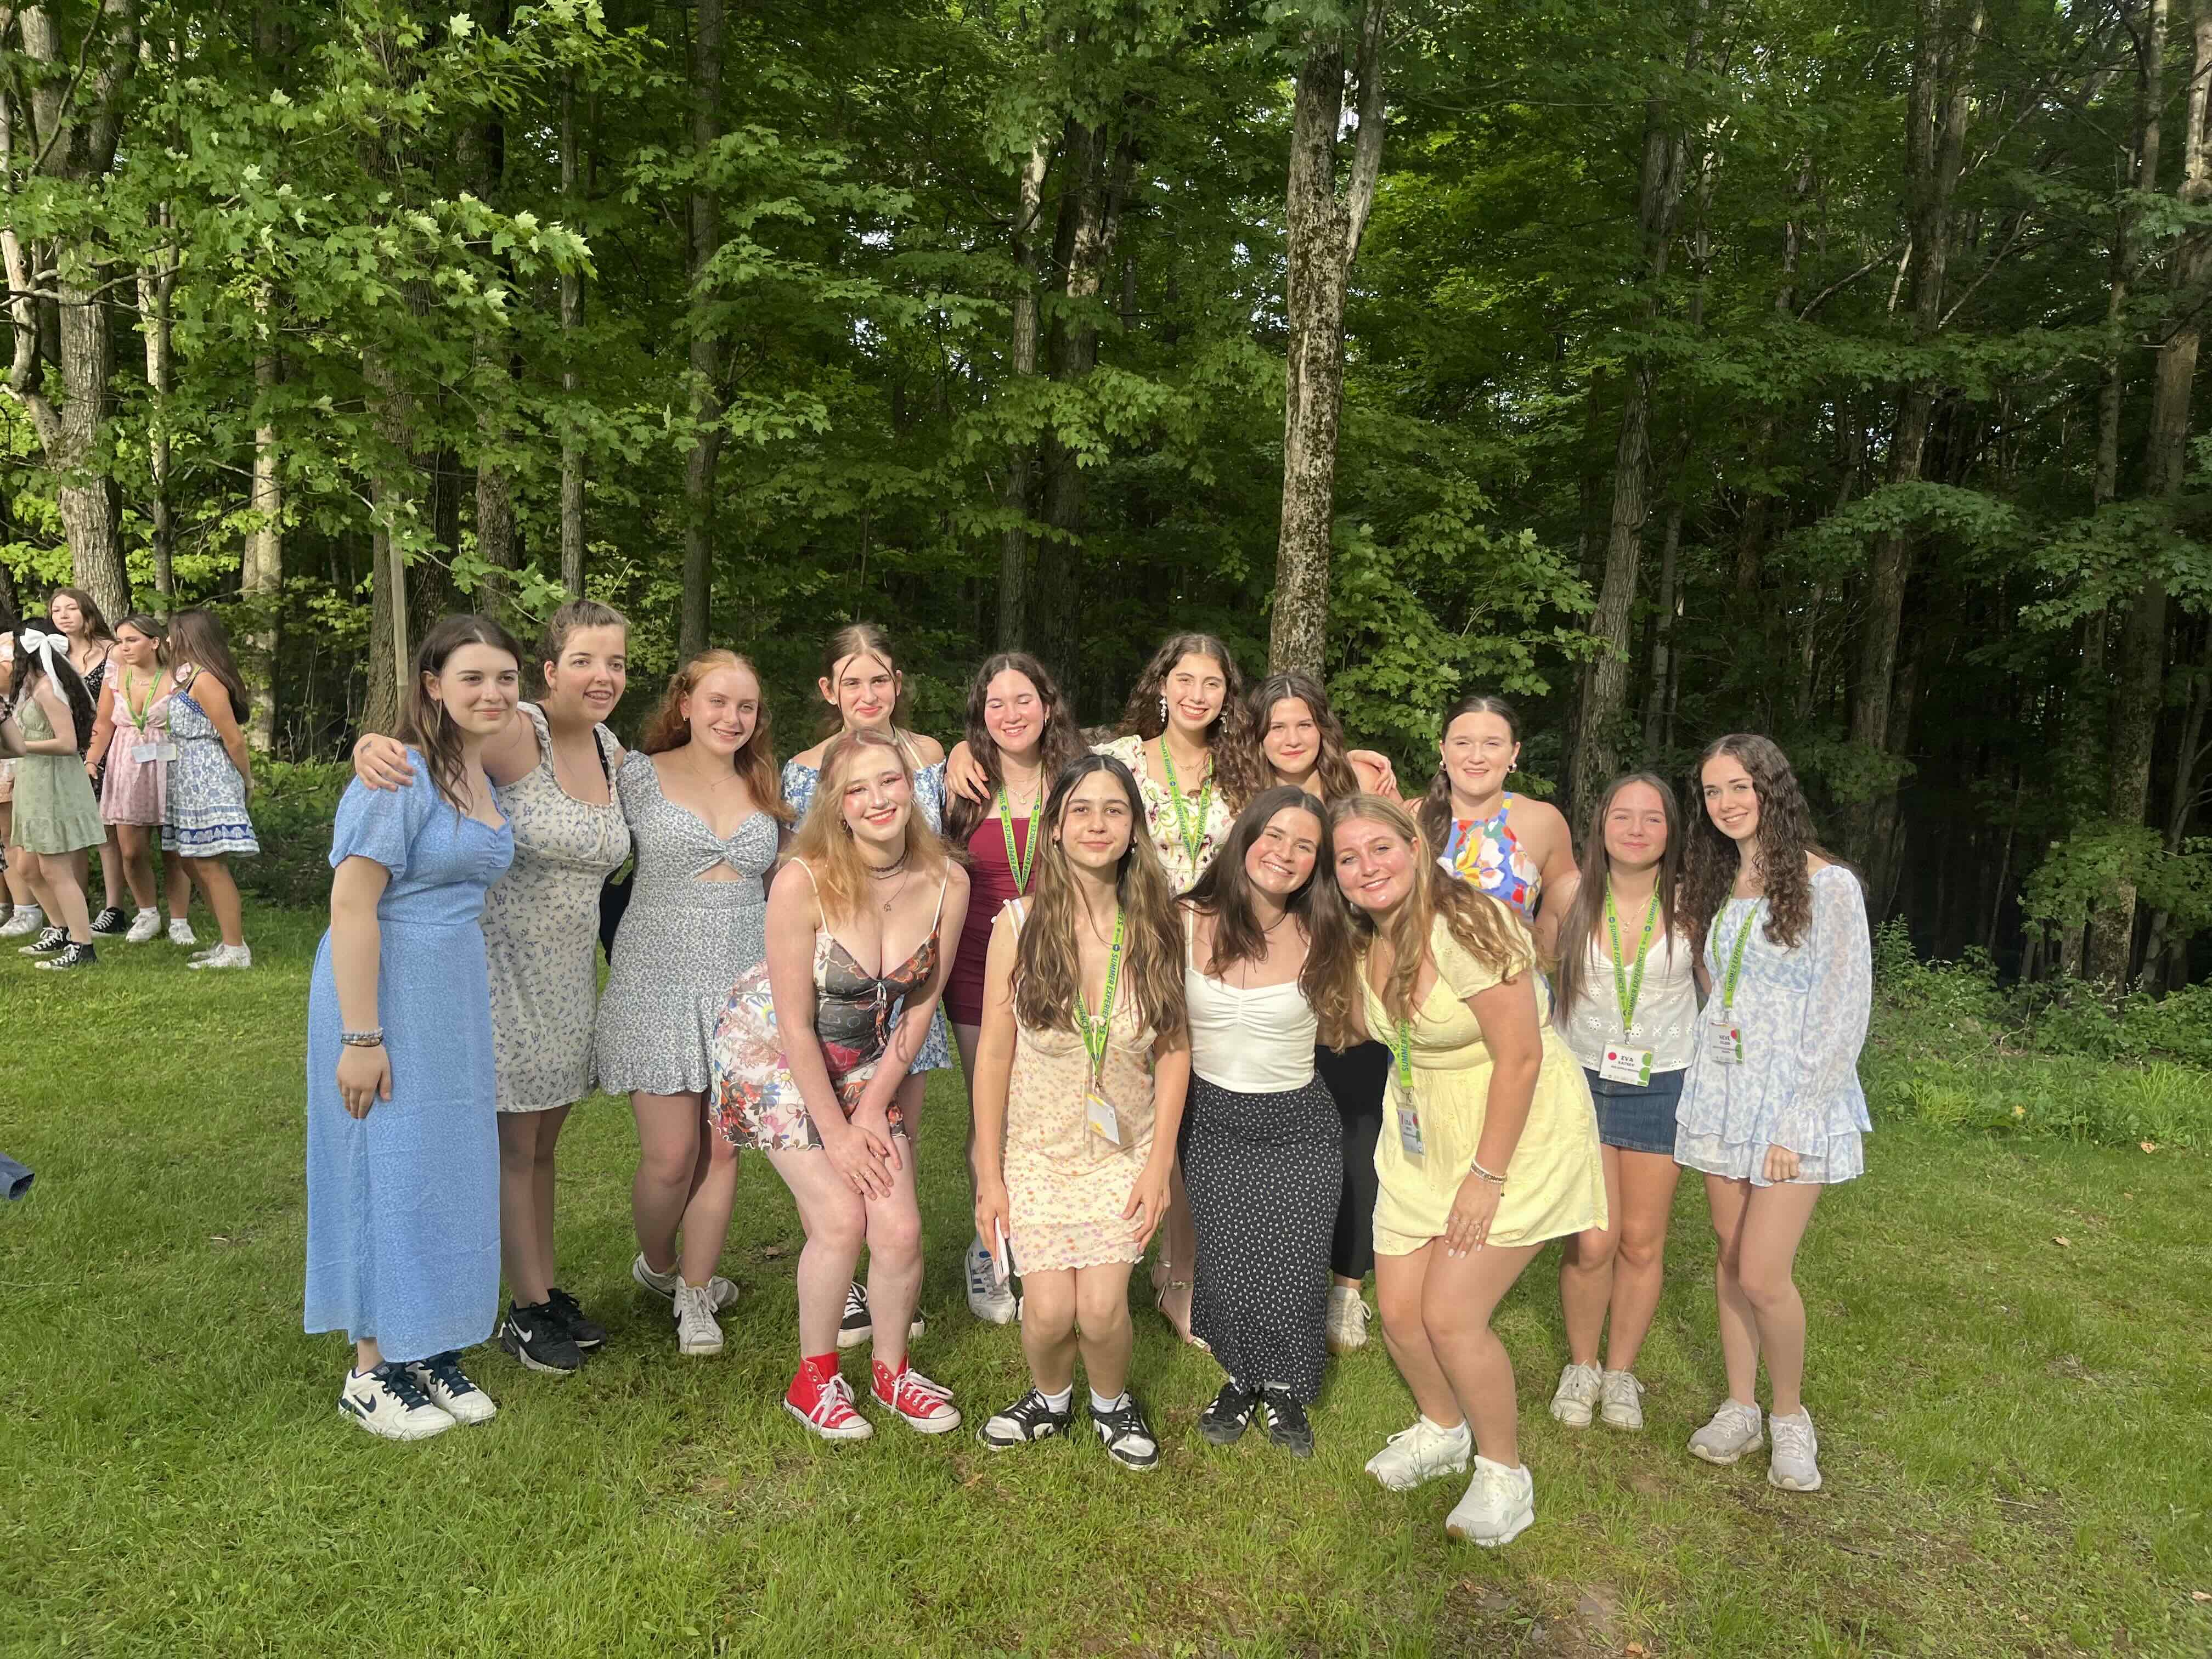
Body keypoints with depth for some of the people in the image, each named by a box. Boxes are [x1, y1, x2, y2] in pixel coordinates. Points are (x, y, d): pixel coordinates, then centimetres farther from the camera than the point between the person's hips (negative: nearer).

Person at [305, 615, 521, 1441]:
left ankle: (430, 1352, 30)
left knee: (449, 1171, 14)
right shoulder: (400, 775, -17)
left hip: (457, 997, 8)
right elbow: (351, 907, -20)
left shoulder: (484, 776, 7)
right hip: (385, 995, -8)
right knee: (388, 1171, 3)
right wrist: (362, 1037, -20)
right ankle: (372, 1372, 21)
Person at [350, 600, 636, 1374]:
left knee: (544, 1142, 19)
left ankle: (548, 1290, 34)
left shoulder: (612, 751, 3)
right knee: (513, 1148, 8)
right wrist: (373, 743, -49)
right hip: (505, 972, -7)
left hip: (570, 975, 7)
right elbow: (422, 735, -28)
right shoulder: (516, 734, -19)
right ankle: (526, 1311, 24)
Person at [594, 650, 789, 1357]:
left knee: (722, 1150, 6)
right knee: (670, 1157, -3)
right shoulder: (640, 775, -2)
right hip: (657, 984, -3)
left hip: (743, 985, 3)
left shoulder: (766, 792, 9)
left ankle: (696, 1294, 23)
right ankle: (655, 1266, 28)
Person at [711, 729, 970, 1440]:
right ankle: (813, 1378, 14)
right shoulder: (804, 882, -28)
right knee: (840, 1219, -11)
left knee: (900, 1230, -4)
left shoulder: (947, 884, -16)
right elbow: (796, 1025, -21)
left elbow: (921, 1003, -4)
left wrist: (874, 1105, -6)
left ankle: (892, 1370, 23)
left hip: (869, 1067, 4)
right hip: (777, 1061, -3)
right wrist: (835, 1131, -16)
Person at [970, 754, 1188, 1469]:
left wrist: (1159, 1164, -5)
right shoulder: (1020, 924, -10)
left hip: (1125, 1149, 1)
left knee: (1101, 1308, -10)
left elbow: (1175, 1050, -1)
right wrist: (989, 1174, -4)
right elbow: (993, 1054, -6)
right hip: (1037, 1148, 0)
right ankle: (1049, 1399, 28)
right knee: (1050, 1309, -8)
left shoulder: (1156, 927, -6)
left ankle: (1112, 1404, 25)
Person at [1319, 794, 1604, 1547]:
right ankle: (1442, 1430, 38)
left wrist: (1487, 1176, -18)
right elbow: (1371, 1025, 11)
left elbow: (1520, 1057, -23)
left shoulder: (1466, 928, -25)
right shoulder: (1364, 942, 0)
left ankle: (1504, 1473, 16)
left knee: (1451, 1315, -10)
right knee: (1399, 1311, 7)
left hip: (1519, 1133, -7)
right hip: (1422, 1138, 7)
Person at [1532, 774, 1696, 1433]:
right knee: (1593, 1242, -4)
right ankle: (1581, 1366, 21)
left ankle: (1621, 1372, 29)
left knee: (1642, 1243, 8)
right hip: (1584, 1079, 0)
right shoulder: (1571, 895, -9)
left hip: (1662, 1085, 1)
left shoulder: (1688, 904, -10)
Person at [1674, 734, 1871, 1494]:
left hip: (1796, 1100, -5)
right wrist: (1704, 1077, 6)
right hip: (1721, 1092, 6)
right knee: (1731, 1259, 10)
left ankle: (1790, 1414, 16)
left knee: (1763, 1275, -8)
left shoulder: (1828, 886, -10)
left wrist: (1796, 1122, -13)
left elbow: (1846, 1016, -11)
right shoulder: (1715, 883, 9)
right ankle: (1740, 1409, 24)